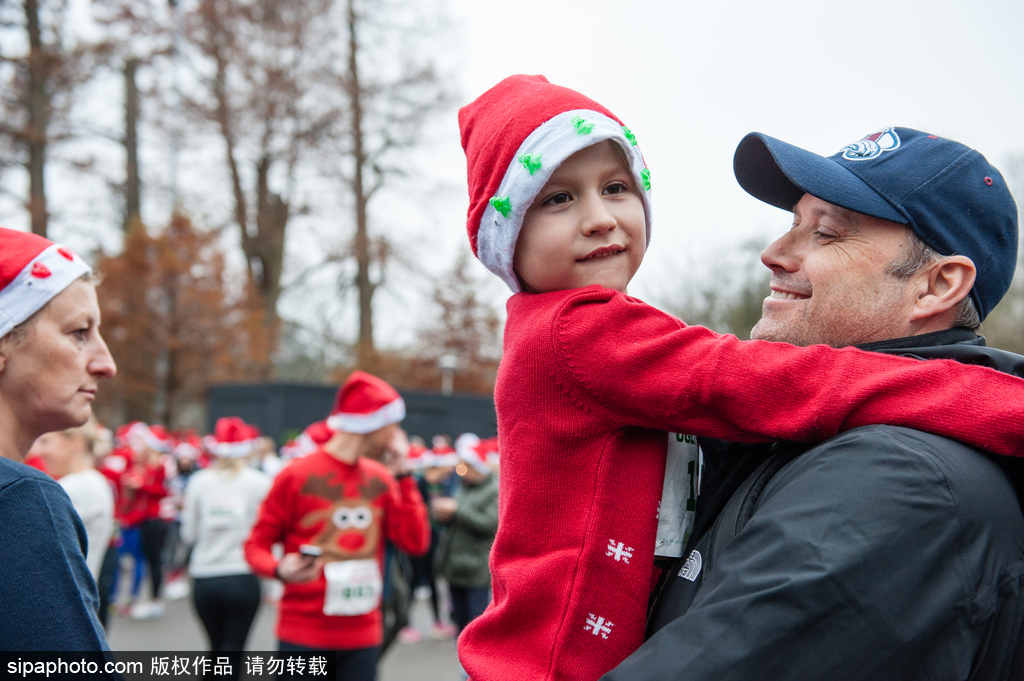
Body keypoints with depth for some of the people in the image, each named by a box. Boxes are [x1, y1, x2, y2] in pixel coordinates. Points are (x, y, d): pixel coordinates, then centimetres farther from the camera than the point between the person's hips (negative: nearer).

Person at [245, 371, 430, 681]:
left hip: (362, 637, 4)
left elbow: (415, 544, 0)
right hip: (304, 636, -4)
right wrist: (280, 569, -24)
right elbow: (257, 544, -2)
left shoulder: (381, 479, 7)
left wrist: (402, 475, -4)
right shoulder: (298, 475, -7)